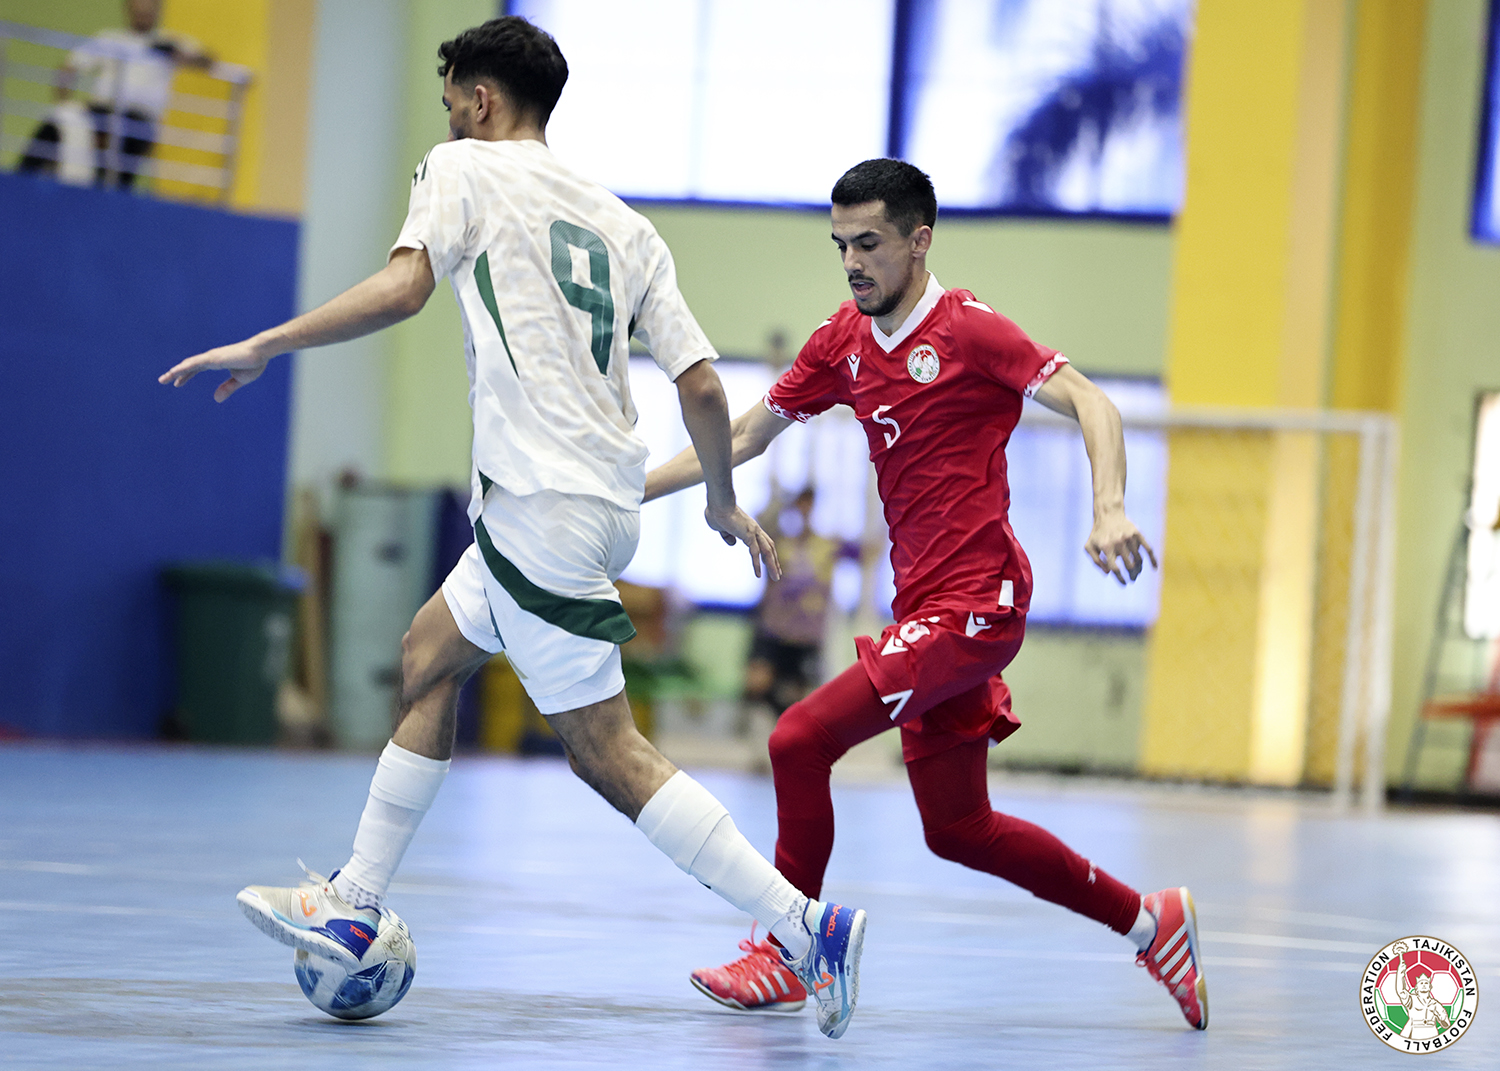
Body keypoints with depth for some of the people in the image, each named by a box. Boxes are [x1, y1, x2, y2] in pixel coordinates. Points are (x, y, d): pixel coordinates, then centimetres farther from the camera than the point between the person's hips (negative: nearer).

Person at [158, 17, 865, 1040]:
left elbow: (403, 286, -18)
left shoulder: (466, 169, 1)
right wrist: (724, 503, 25)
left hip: (544, 510, -8)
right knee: (429, 658, 23)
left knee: (609, 754, -7)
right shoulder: (623, 224, 16)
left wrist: (264, 346, -11)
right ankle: (353, 906, 28)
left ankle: (807, 925, -14)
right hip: (603, 494, 8)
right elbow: (701, 384, 10)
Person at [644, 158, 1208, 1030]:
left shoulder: (968, 330, -10)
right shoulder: (844, 341, 11)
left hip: (975, 603, -8)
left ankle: (783, 959, -1)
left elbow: (1091, 405, -17)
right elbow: (745, 434, 20)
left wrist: (1111, 511, -34)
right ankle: (1150, 921, 25)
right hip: (924, 606, 8)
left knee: (801, 738, -16)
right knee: (957, 828, 11)